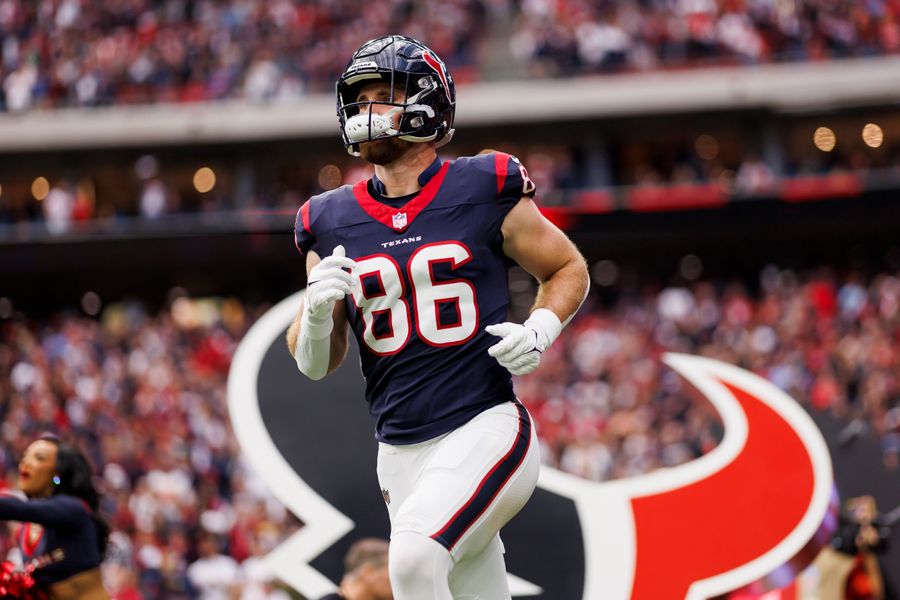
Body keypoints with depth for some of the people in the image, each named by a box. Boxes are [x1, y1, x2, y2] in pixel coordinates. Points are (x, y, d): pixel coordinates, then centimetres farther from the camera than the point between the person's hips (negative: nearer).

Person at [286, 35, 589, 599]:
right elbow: (315, 364, 13)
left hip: (487, 431, -4)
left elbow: (569, 269, 12)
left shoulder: (486, 191, -2)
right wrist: (318, 312, -10)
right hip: (402, 454, 4)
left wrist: (540, 330, -8)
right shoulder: (332, 222, 8)